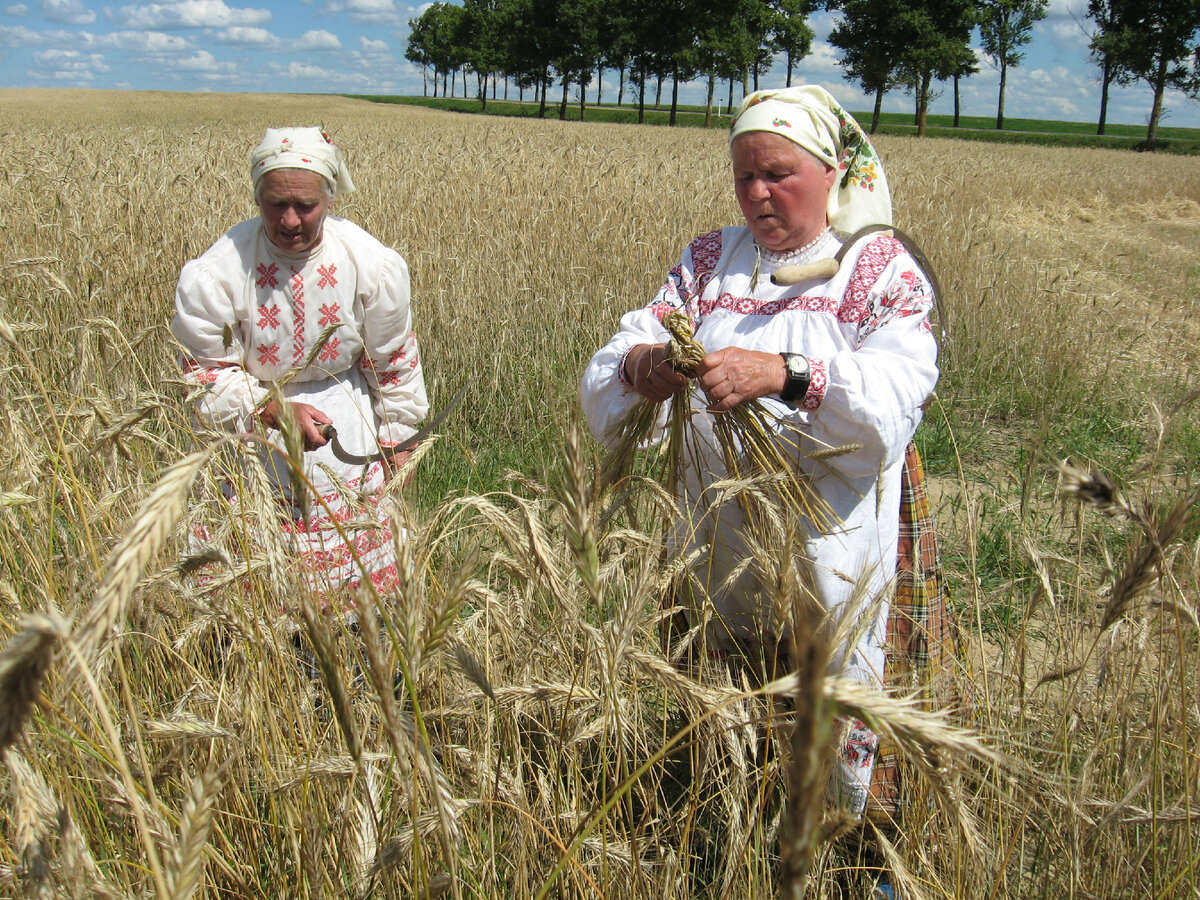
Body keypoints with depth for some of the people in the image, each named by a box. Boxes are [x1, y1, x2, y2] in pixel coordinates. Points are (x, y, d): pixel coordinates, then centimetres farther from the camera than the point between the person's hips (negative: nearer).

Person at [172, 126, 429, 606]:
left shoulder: (373, 265, -15)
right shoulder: (213, 275, -20)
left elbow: (393, 362, 0)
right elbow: (208, 374, -12)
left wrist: (396, 437, 7)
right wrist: (273, 409, -27)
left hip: (344, 423, 1)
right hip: (249, 435, -1)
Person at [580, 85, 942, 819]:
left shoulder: (880, 267, 1)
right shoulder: (710, 260, 11)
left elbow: (895, 399, -18)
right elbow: (604, 379, -1)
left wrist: (784, 373, -34)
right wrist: (637, 364, -25)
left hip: (828, 553, -3)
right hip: (718, 545, 4)